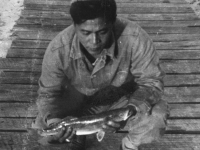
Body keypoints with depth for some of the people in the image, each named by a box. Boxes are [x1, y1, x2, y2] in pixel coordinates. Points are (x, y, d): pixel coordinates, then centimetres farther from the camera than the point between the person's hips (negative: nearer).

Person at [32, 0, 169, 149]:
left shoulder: (135, 39, -34)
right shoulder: (58, 50, -29)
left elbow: (151, 81, -23)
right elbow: (48, 92, -15)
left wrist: (131, 109, -42)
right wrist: (52, 119, -37)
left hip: (123, 98, 0)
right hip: (77, 101, 1)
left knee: (157, 115, -27)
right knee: (43, 128, -18)